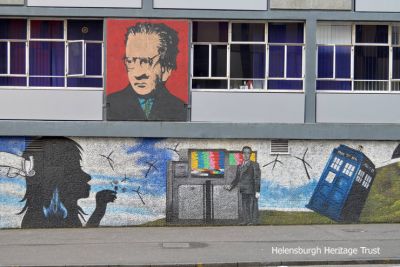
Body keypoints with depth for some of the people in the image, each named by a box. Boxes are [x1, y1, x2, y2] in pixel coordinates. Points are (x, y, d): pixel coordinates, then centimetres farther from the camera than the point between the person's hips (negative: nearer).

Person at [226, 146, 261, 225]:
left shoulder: (254, 165, 0)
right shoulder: (239, 166, 16)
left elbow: (257, 179, -6)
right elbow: (237, 179, 18)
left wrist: (257, 191, -12)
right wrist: (230, 186, 2)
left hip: (251, 191, -6)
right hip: (243, 191, 6)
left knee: (252, 206, -5)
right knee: (244, 207, 8)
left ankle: (254, 221, 1)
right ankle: (245, 221, 14)